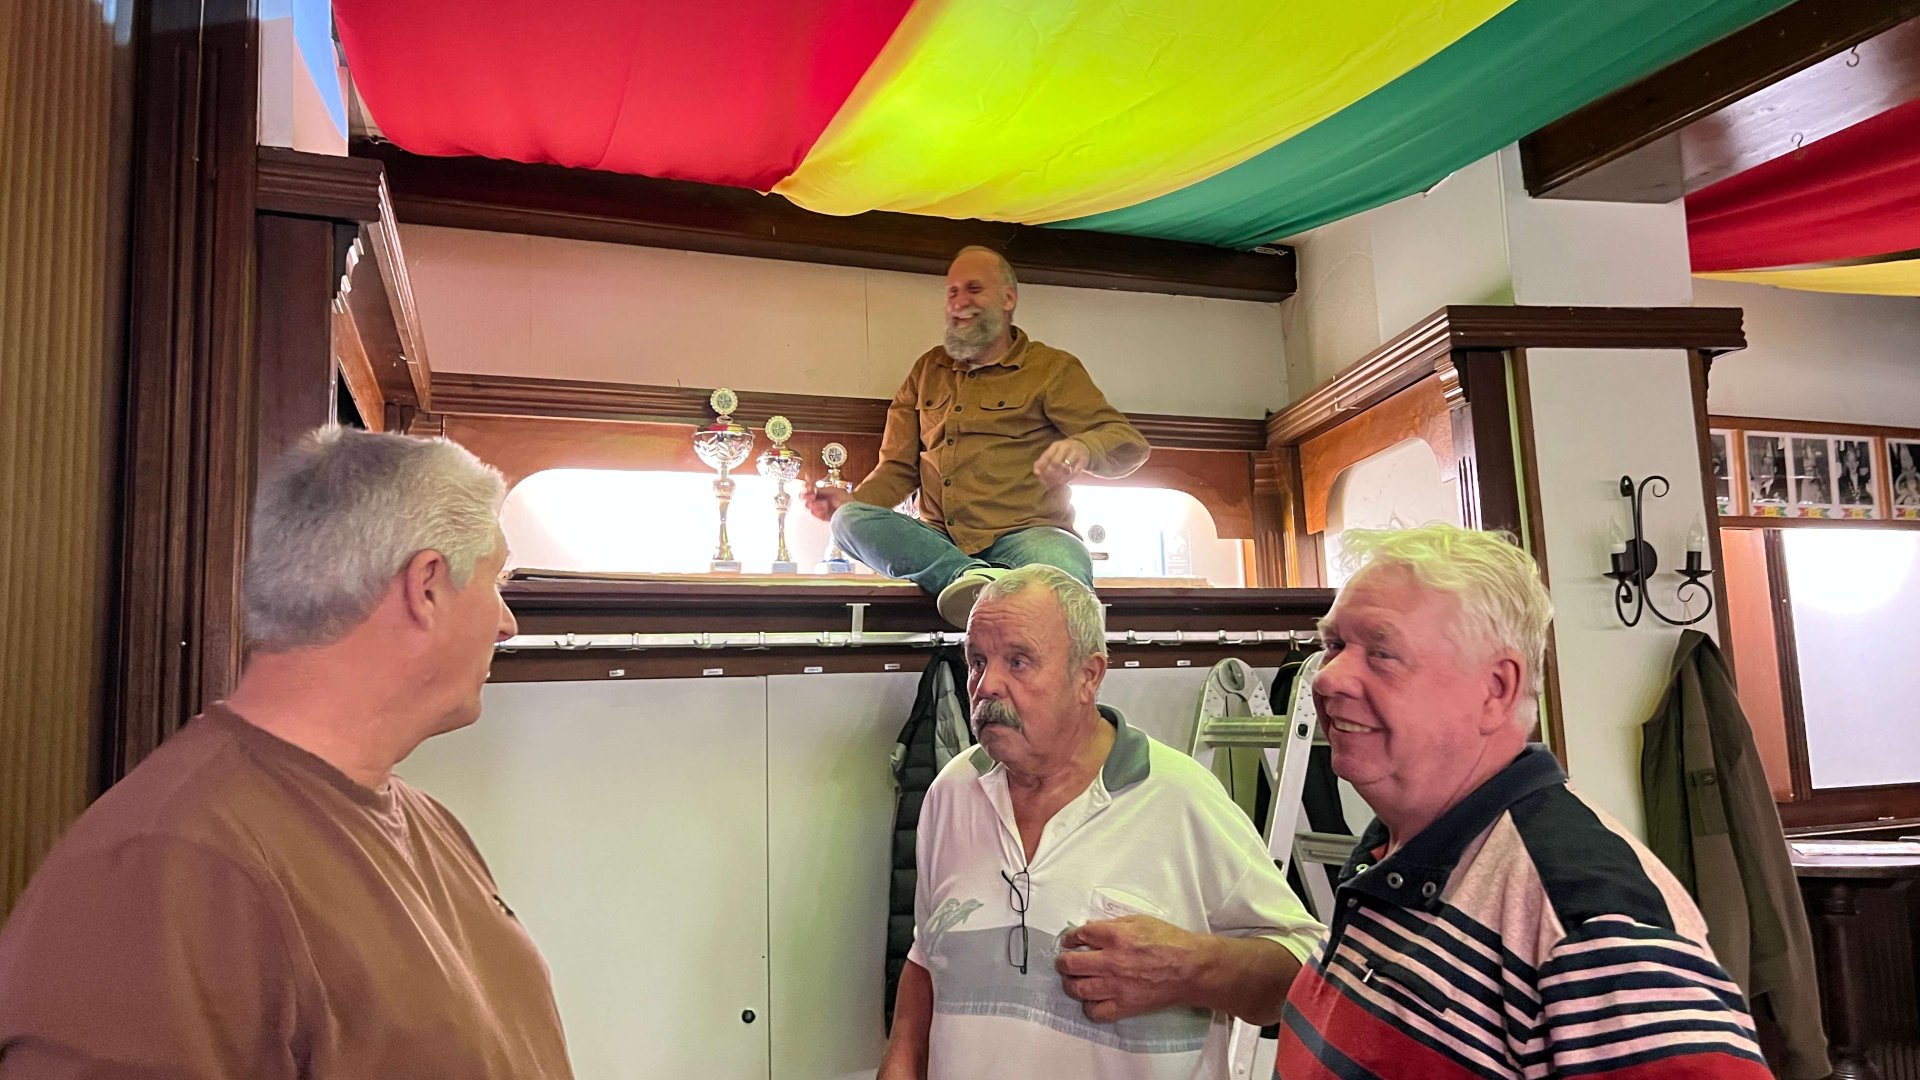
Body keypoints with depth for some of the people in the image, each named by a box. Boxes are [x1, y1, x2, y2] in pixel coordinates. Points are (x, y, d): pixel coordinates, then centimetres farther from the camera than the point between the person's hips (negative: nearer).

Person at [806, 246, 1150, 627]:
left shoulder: (1051, 368, 9)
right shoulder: (927, 371, 22)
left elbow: (1128, 442, 1)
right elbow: (899, 467, 22)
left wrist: (1083, 448, -24)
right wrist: (853, 499, -1)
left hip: (1025, 534, -4)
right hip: (939, 541, 5)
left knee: (1065, 566, -39)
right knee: (850, 519, -25)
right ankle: (976, 577, -36)